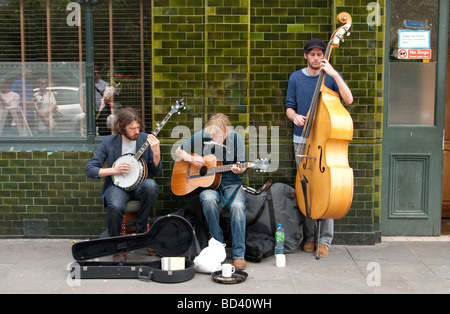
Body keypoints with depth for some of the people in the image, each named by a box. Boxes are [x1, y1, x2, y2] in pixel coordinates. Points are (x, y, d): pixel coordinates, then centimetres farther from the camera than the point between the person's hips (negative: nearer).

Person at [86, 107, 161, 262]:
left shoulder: (146, 139, 2)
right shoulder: (109, 141, -1)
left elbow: (156, 172, 0)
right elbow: (90, 170, -1)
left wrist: (156, 152, -18)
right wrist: (114, 170, -13)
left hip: (139, 184, 1)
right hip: (117, 185, -1)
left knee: (151, 185, -35)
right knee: (115, 207, -35)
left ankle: (141, 228, -11)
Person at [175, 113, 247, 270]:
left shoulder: (236, 138, -3)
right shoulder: (202, 136, -3)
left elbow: (242, 166, 3)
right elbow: (179, 151, 8)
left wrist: (238, 169, -21)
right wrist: (192, 158, -10)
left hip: (230, 182, 0)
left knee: (237, 205, -31)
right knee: (209, 200, -35)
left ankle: (239, 254, -19)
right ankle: (218, 244, -13)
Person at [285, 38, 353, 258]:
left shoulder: (331, 76, 2)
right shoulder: (296, 78, 10)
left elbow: (348, 100, -13)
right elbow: (289, 107, 12)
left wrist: (334, 74, -21)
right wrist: (295, 116, -11)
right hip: (302, 139, 3)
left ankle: (325, 239, 2)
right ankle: (309, 236, 16)